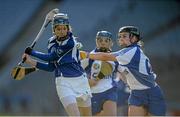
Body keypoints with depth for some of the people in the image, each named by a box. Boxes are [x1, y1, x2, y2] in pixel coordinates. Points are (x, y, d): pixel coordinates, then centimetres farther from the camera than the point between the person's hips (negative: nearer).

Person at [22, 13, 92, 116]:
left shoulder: (70, 42, -11)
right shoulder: (52, 42, 7)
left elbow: (51, 57, -11)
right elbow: (51, 67, 8)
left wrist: (32, 52, -1)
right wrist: (31, 62, 0)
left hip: (80, 80, -2)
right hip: (63, 82, 2)